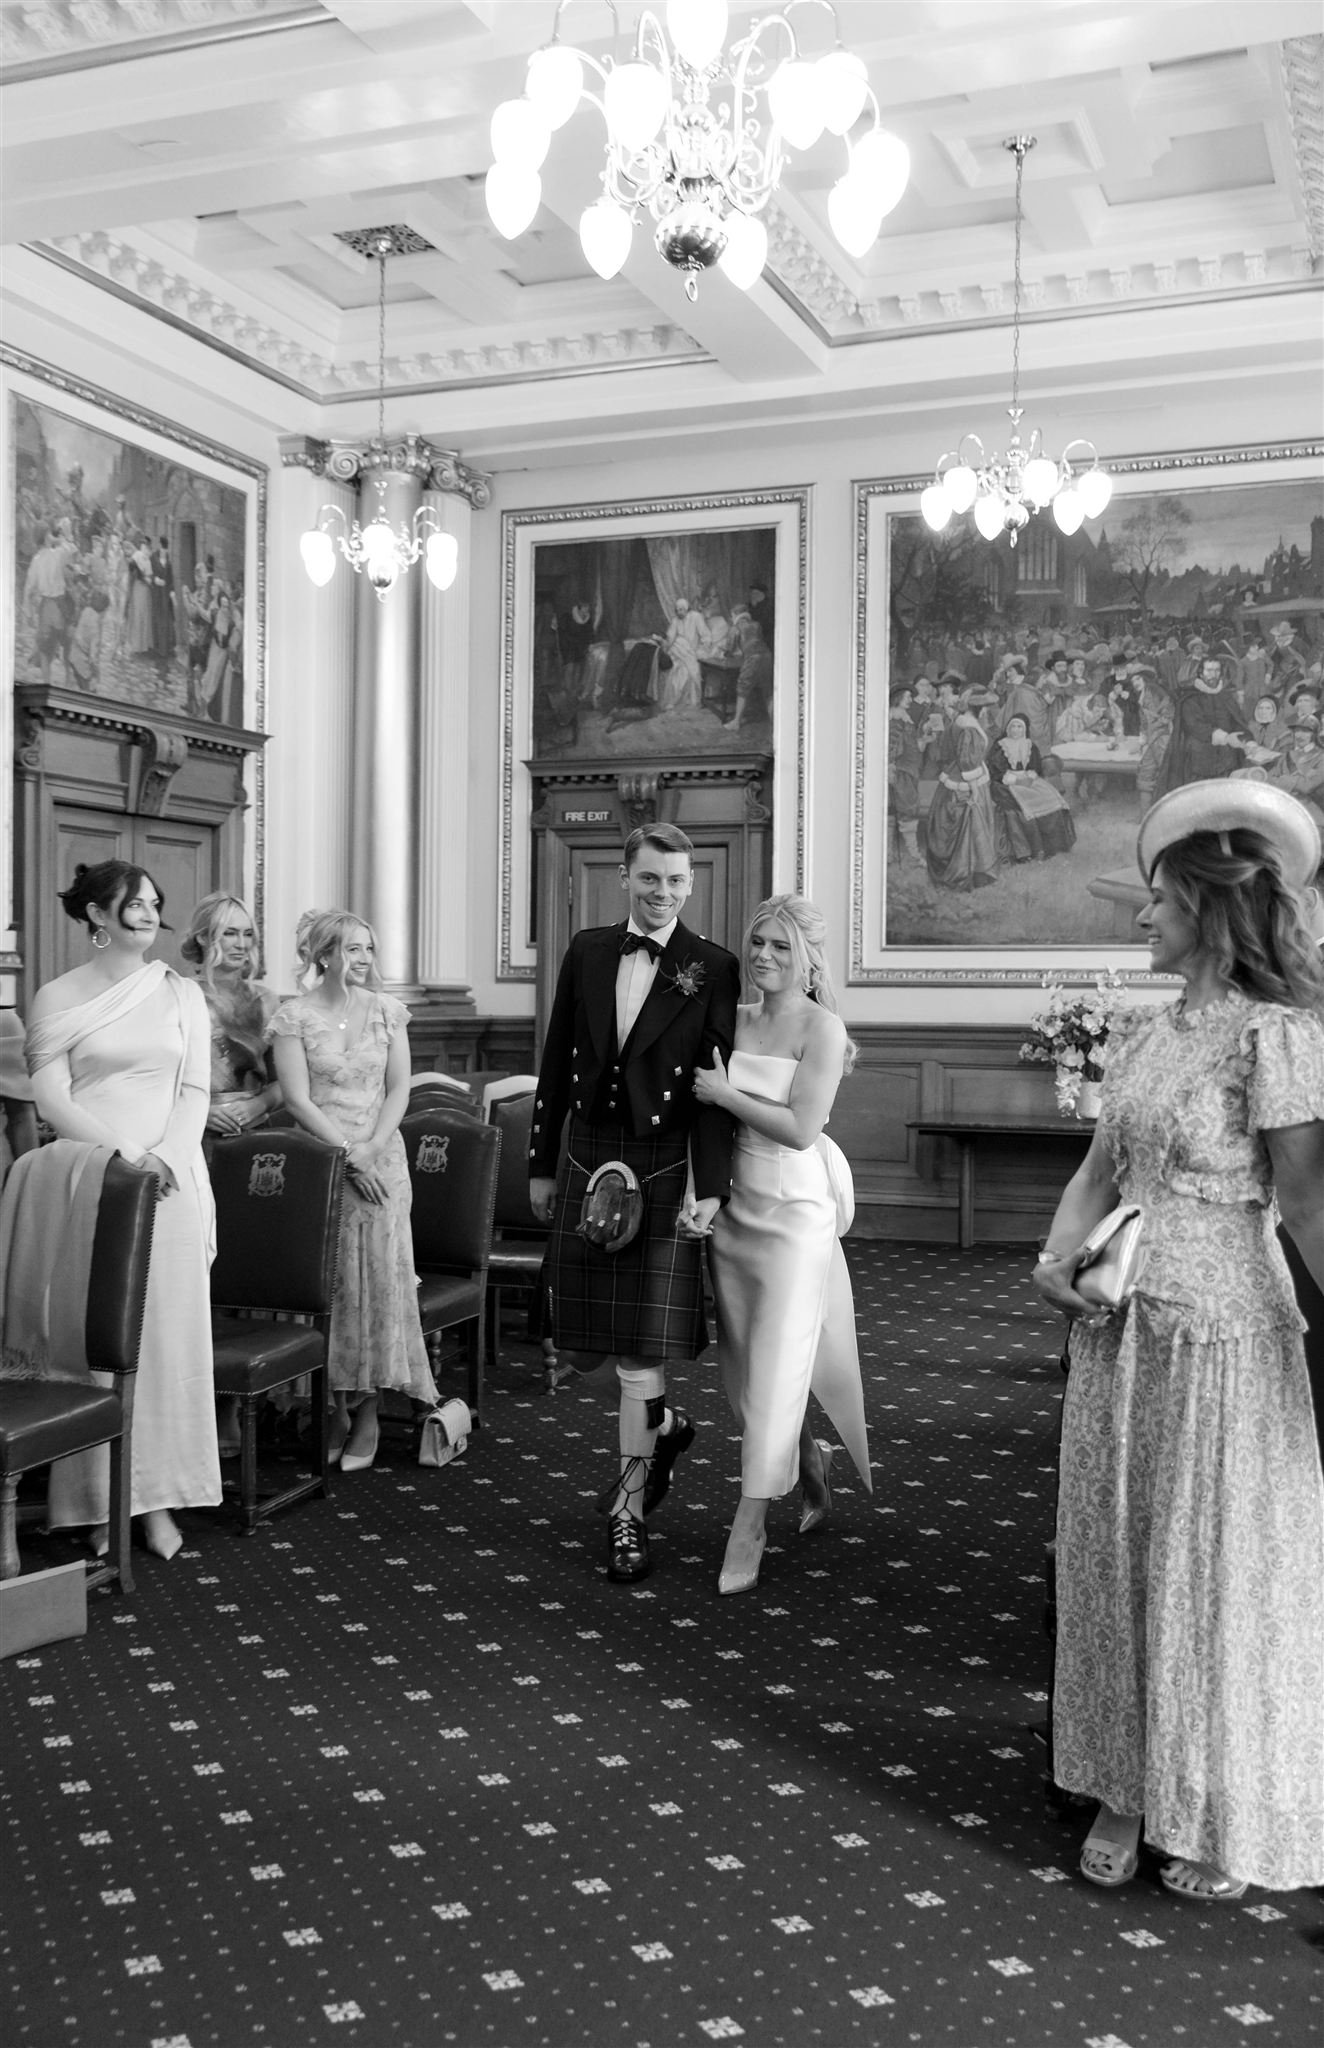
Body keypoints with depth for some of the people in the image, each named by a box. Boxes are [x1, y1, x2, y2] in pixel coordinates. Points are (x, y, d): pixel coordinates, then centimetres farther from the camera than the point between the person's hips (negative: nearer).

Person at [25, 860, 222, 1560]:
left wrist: (166, 1154, -11)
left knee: (168, 1334, 1)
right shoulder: (58, 998, 4)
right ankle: (99, 1501, 6)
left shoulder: (181, 995, 12)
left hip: (172, 1181, 2)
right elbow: (51, 1099, -4)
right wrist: (125, 1153, -16)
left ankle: (159, 1496, 8)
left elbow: (195, 1090, 7)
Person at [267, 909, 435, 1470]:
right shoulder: (294, 1015, -1)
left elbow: (399, 1089, 4)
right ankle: (334, 1409, 9)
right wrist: (347, 1153, -15)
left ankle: (367, 1413, 6)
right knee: (326, 1283, -1)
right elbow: (297, 1098, -7)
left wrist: (372, 1149, -11)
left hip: (380, 1161, 2)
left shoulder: (386, 1011, 7)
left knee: (377, 1279, -2)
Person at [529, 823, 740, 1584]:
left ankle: (629, 1511, 11)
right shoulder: (587, 952, 6)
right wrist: (543, 1164, 11)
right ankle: (663, 1424, 39)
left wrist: (710, 1189, -17)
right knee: (585, 1338, 11)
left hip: (662, 1173, -4)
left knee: (641, 1345, -3)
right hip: (587, 1165, 4)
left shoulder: (714, 968, -6)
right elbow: (557, 1063, 10)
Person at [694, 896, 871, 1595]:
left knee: (776, 1375, -3)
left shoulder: (822, 1027, -9)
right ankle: (809, 1460, 39)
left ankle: (748, 1530, 5)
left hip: (793, 1211, -6)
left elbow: (800, 1128, -17)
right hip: (731, 1207, 6)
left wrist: (725, 1093, -11)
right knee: (742, 1367, 14)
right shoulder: (735, 1019, 8)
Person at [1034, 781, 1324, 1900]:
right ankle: (1129, 1788, 30)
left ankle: (1225, 1821, 26)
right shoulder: (1144, 1031, 8)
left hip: (1222, 1336, -7)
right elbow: (1102, 1164, 9)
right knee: (1115, 1558, 13)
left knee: (1216, 1573, 7)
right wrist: (1059, 1253, -7)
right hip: (1120, 1332, 7)